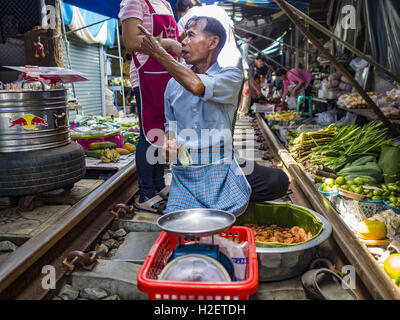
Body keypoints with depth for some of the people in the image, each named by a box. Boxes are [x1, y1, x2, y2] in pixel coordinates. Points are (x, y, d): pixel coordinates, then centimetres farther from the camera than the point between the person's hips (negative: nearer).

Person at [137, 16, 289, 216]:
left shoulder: (231, 76, -1)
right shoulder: (173, 84, 12)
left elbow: (198, 86, -22)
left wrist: (157, 52, -14)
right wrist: (168, 143, -1)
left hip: (221, 167, -2)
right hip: (184, 172, 2)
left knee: (278, 181, -24)